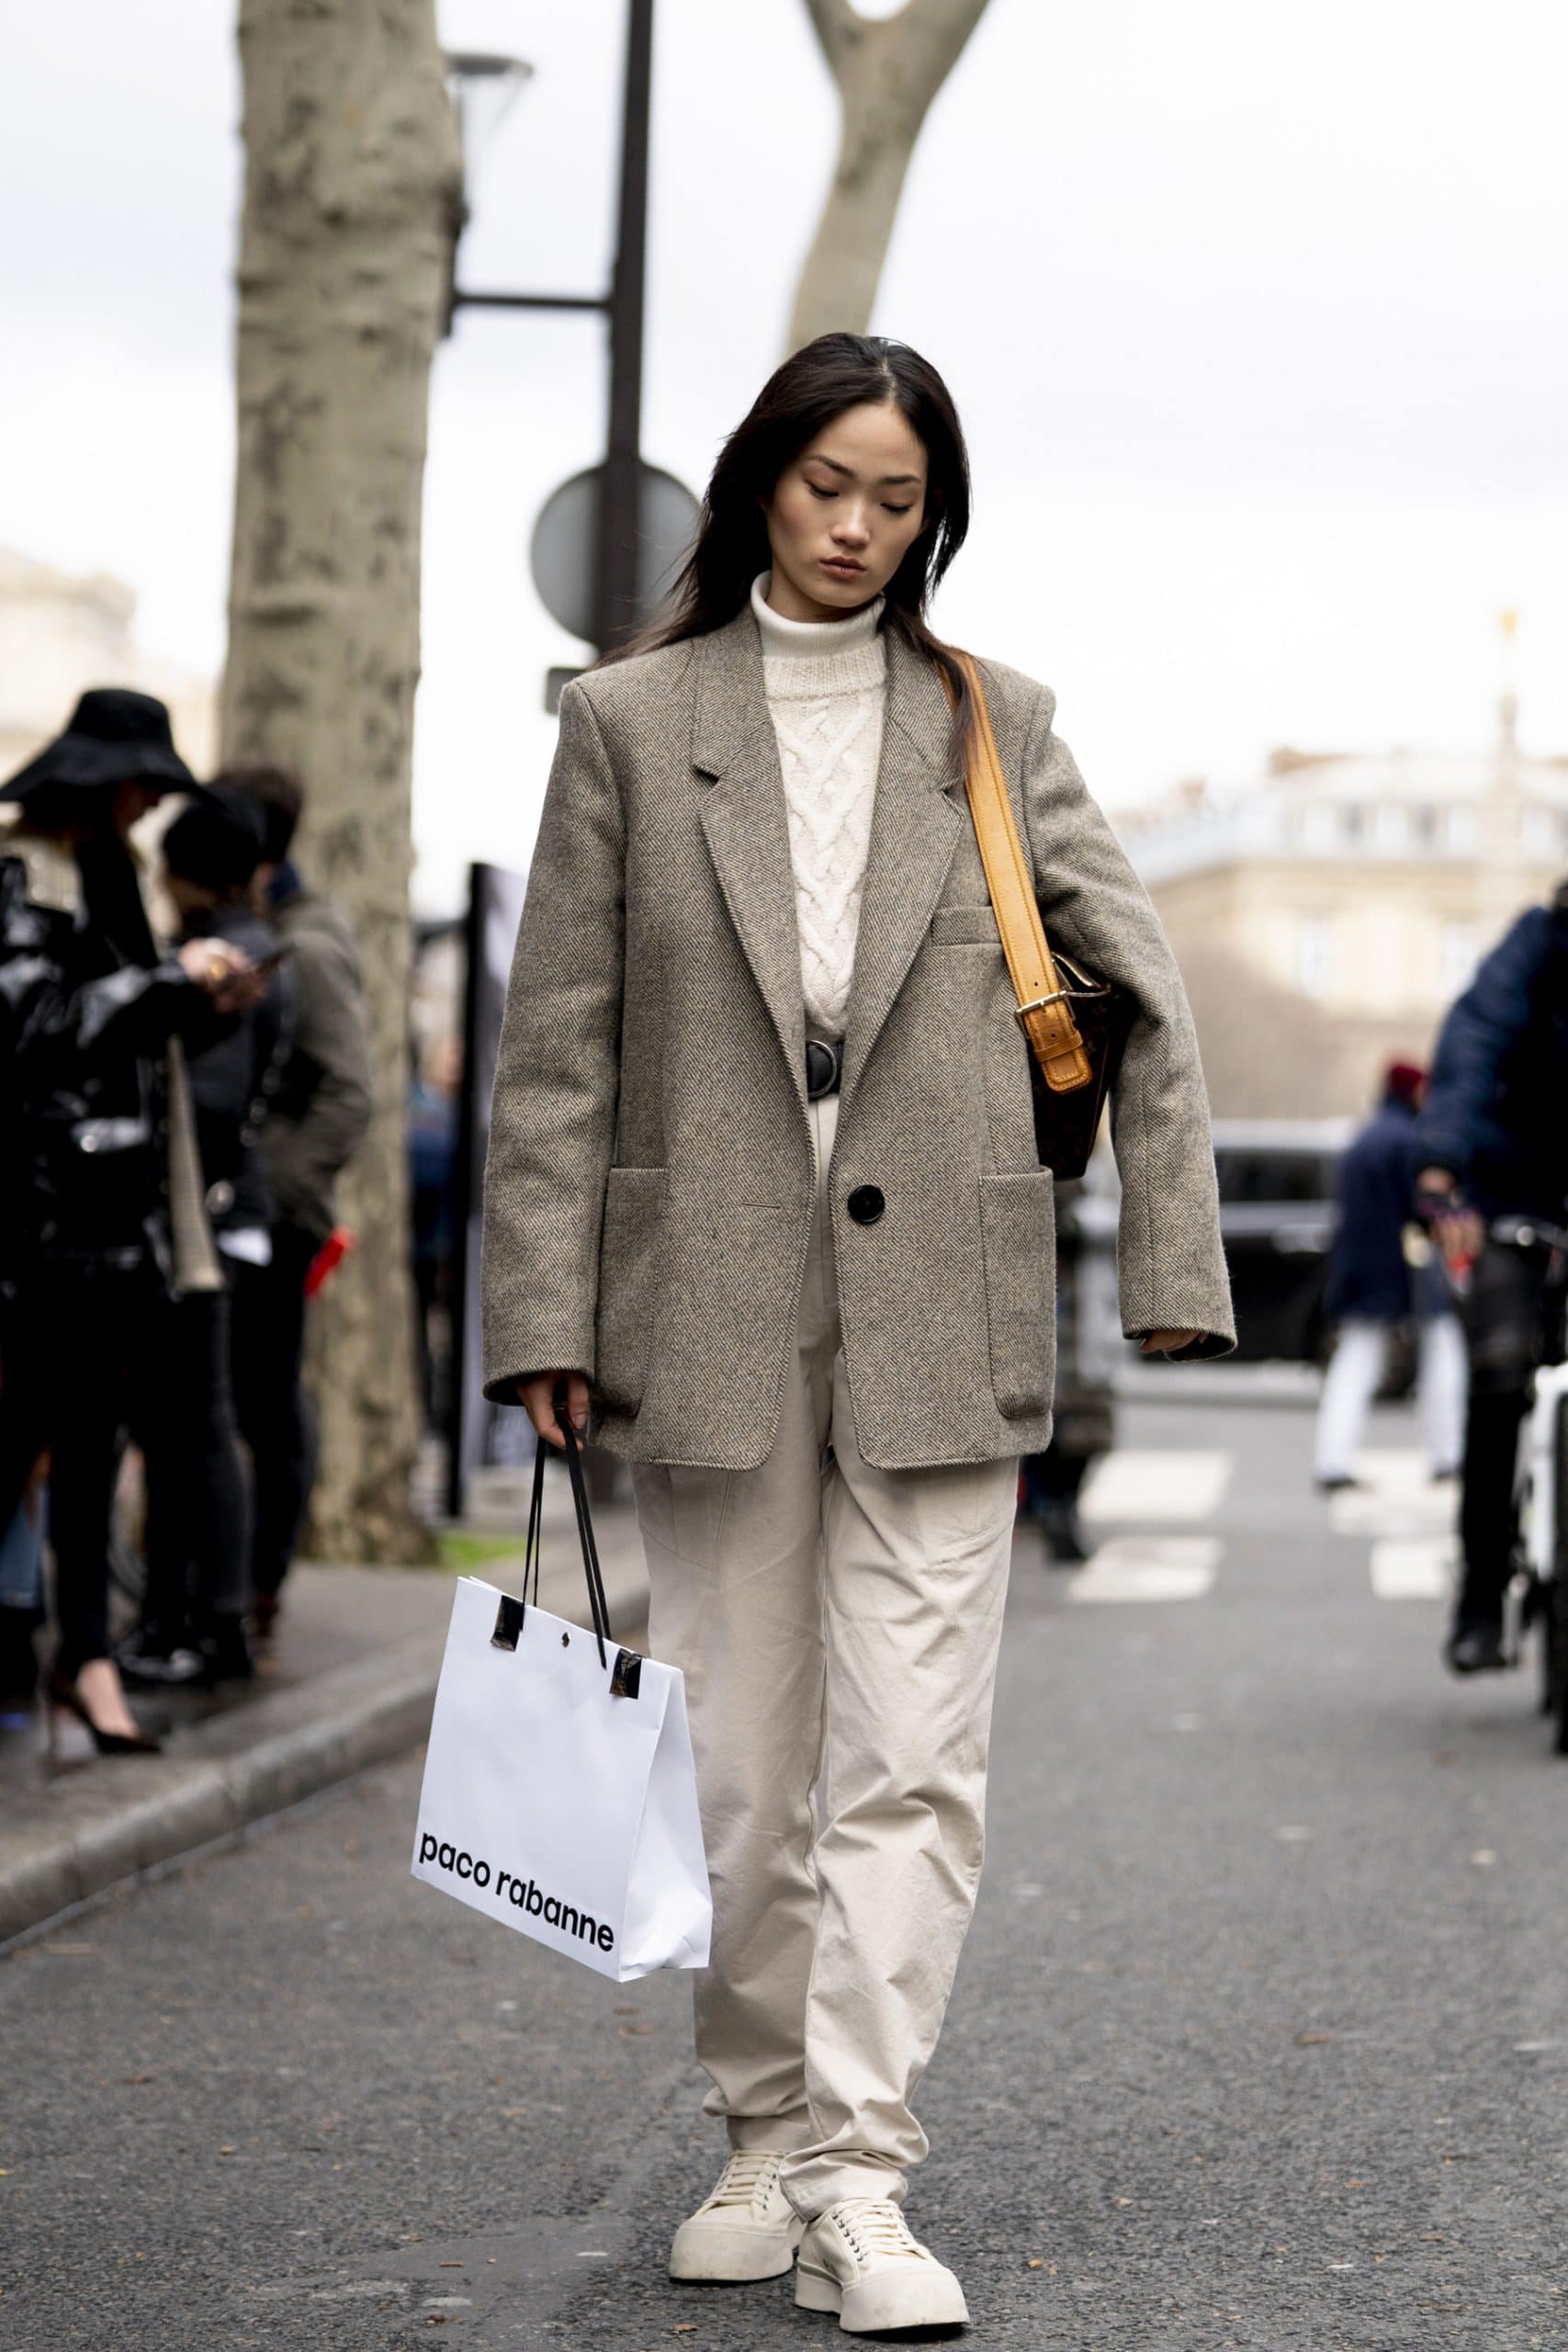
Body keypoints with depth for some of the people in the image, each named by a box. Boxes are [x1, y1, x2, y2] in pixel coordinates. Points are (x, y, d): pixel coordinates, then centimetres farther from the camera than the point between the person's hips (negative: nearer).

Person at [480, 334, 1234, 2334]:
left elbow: (1145, 996, 10)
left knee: (912, 1756, -7)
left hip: (937, 1308, 0)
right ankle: (766, 2132, 23)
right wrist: (546, 1314, -3)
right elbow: (558, 1044, 3)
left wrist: (1170, 1260, 3)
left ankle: (860, 2180, -5)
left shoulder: (996, 726, 8)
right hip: (710, 1306, 0)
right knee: (739, 1767, 7)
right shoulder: (630, 724, 5)